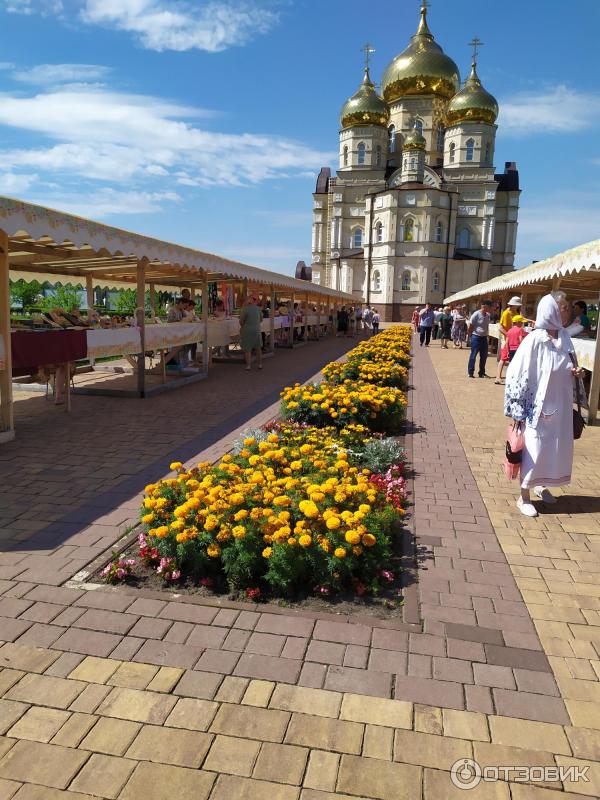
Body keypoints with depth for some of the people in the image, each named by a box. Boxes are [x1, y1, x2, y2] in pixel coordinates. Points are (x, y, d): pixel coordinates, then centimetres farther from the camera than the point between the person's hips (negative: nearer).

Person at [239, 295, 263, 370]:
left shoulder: (245, 309, -16)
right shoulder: (258, 308, -2)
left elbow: (241, 321, -12)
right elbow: (261, 319, 9)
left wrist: (242, 326, 8)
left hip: (247, 330, -4)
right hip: (256, 330, 4)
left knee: (247, 349, 3)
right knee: (258, 347, 17)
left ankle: (248, 365, 1)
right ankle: (260, 364, 20)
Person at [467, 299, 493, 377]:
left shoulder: (488, 315, 8)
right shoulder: (476, 314, -12)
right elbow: (470, 326, -8)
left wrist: (486, 334, 12)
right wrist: (471, 335, -2)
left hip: (484, 337, 7)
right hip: (476, 337, -7)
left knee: (484, 356, 9)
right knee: (473, 355, -1)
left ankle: (482, 373, 19)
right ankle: (471, 372, 7)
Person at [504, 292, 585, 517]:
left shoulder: (564, 338, 3)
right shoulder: (535, 340, -18)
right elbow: (517, 373, -16)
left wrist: (575, 373, -5)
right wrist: (518, 411, -14)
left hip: (560, 407, 7)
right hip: (538, 407, -7)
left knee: (557, 449, 18)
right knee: (533, 450, 3)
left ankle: (541, 486, 39)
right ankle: (524, 497, 18)